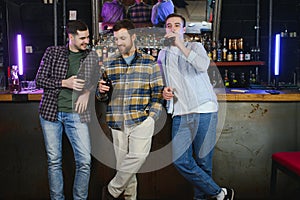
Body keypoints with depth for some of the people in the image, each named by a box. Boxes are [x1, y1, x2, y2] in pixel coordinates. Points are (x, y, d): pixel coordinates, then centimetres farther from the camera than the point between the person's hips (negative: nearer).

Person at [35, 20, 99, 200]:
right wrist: (64, 83, -11)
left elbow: (96, 80, 14)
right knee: (54, 161, 7)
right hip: (51, 111, 0)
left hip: (76, 114, 1)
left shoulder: (91, 56, 8)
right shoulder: (52, 52, 4)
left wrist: (87, 91, -7)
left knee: (85, 161, -6)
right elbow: (39, 80, 3)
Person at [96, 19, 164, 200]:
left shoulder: (150, 62, 4)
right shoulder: (110, 64, 13)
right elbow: (101, 96, 17)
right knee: (123, 162, 5)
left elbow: (158, 93, 4)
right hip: (117, 122, 3)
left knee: (138, 155, -18)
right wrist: (101, 90, -6)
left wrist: (151, 117, -7)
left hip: (142, 121, -3)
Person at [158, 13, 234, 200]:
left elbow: (203, 65, -16)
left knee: (203, 160, -1)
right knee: (180, 160, -6)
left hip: (204, 110, -4)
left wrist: (180, 45, -17)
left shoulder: (195, 46, 7)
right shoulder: (163, 54, 19)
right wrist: (164, 91, 7)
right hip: (180, 113, 4)